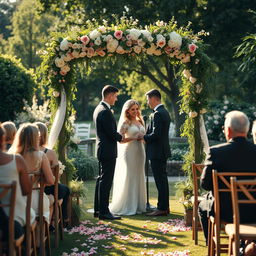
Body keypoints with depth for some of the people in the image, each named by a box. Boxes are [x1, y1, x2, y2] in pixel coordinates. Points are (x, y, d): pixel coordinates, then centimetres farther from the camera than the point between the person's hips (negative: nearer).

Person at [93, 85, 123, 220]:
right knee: (106, 181, -6)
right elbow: (112, 133, -19)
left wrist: (117, 135, 9)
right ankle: (104, 211, -3)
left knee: (101, 180, 15)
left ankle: (98, 209, 22)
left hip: (101, 149, 10)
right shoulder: (106, 112, -19)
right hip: (108, 151, -10)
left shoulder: (98, 109, 13)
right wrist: (121, 137, -1)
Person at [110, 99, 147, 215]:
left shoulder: (140, 121, 14)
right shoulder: (125, 123, -6)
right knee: (128, 179, -5)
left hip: (140, 151, 7)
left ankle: (138, 205, 17)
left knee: (139, 178, 9)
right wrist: (134, 138, -17)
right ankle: (126, 207, 0)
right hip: (129, 152, -7)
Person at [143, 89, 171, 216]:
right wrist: (145, 136, 11)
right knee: (162, 179, 15)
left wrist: (143, 137, -8)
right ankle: (165, 207, 22)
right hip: (163, 151, 10)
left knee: (160, 180, -6)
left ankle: (162, 208, -2)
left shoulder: (157, 114, -18)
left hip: (157, 152, -10)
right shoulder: (164, 112, 14)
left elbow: (155, 134, -23)